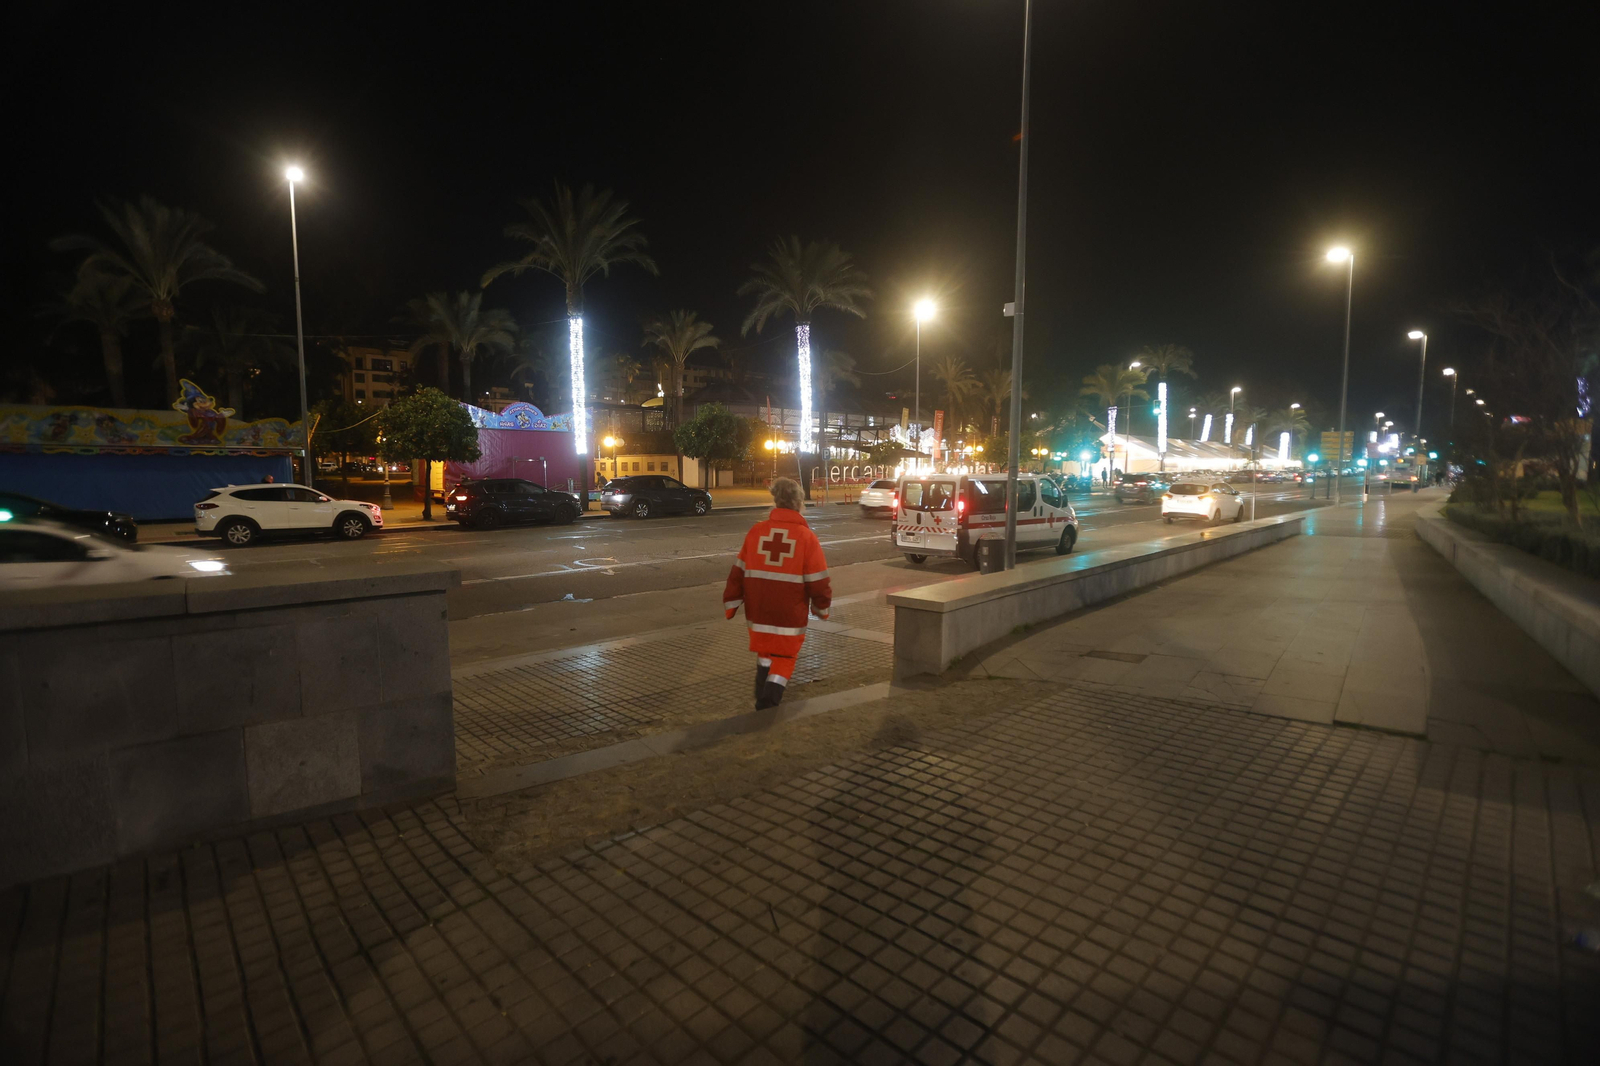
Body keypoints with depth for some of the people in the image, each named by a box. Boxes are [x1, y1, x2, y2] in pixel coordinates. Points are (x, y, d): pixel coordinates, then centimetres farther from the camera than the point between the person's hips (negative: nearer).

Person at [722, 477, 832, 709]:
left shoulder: (757, 530, -3)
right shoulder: (806, 536, -10)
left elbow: (738, 571, 2)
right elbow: (818, 581, -7)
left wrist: (731, 602, 12)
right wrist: (822, 607, 10)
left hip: (757, 610, 3)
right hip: (790, 613, -3)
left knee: (765, 651, 22)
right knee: (783, 657, 11)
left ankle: (763, 699, 32)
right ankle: (769, 700, 3)